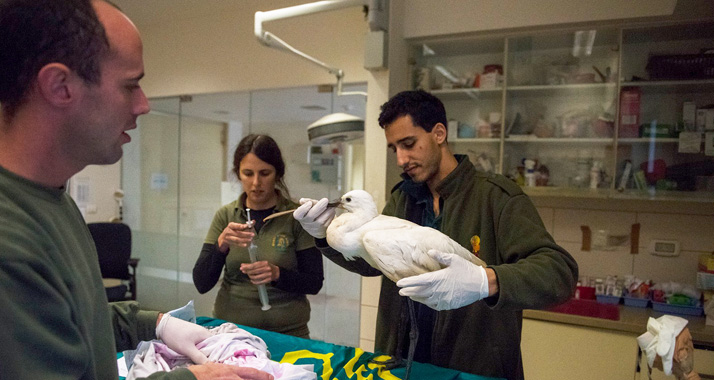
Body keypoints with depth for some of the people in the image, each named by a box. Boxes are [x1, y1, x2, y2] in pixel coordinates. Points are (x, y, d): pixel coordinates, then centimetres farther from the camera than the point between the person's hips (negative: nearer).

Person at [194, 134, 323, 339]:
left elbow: (314, 282, -2)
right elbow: (201, 284, -1)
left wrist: (277, 274, -18)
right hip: (230, 328, 2)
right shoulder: (225, 215, 2)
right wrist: (221, 245, -16)